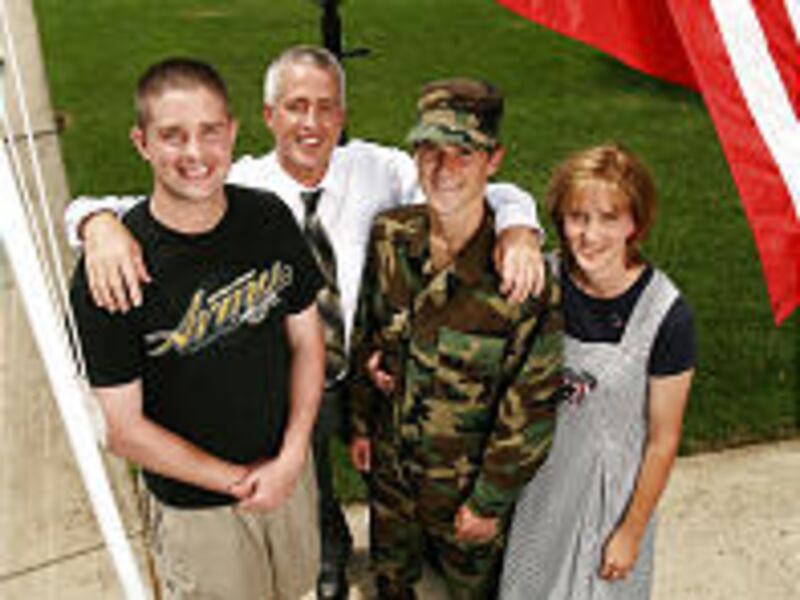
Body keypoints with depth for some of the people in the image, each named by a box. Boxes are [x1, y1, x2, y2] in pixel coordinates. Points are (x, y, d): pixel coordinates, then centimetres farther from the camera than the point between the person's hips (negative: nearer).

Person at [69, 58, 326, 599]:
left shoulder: (269, 217, -11)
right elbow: (123, 429, -19)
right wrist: (237, 481, -13)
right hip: (195, 507, -4)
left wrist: (291, 459, -11)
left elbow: (306, 340, -2)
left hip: (289, 470, 4)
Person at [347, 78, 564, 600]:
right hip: (390, 463, 4)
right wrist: (362, 424, 8)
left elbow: (531, 404, -18)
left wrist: (490, 502, -12)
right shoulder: (390, 236, -12)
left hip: (466, 478, -4)